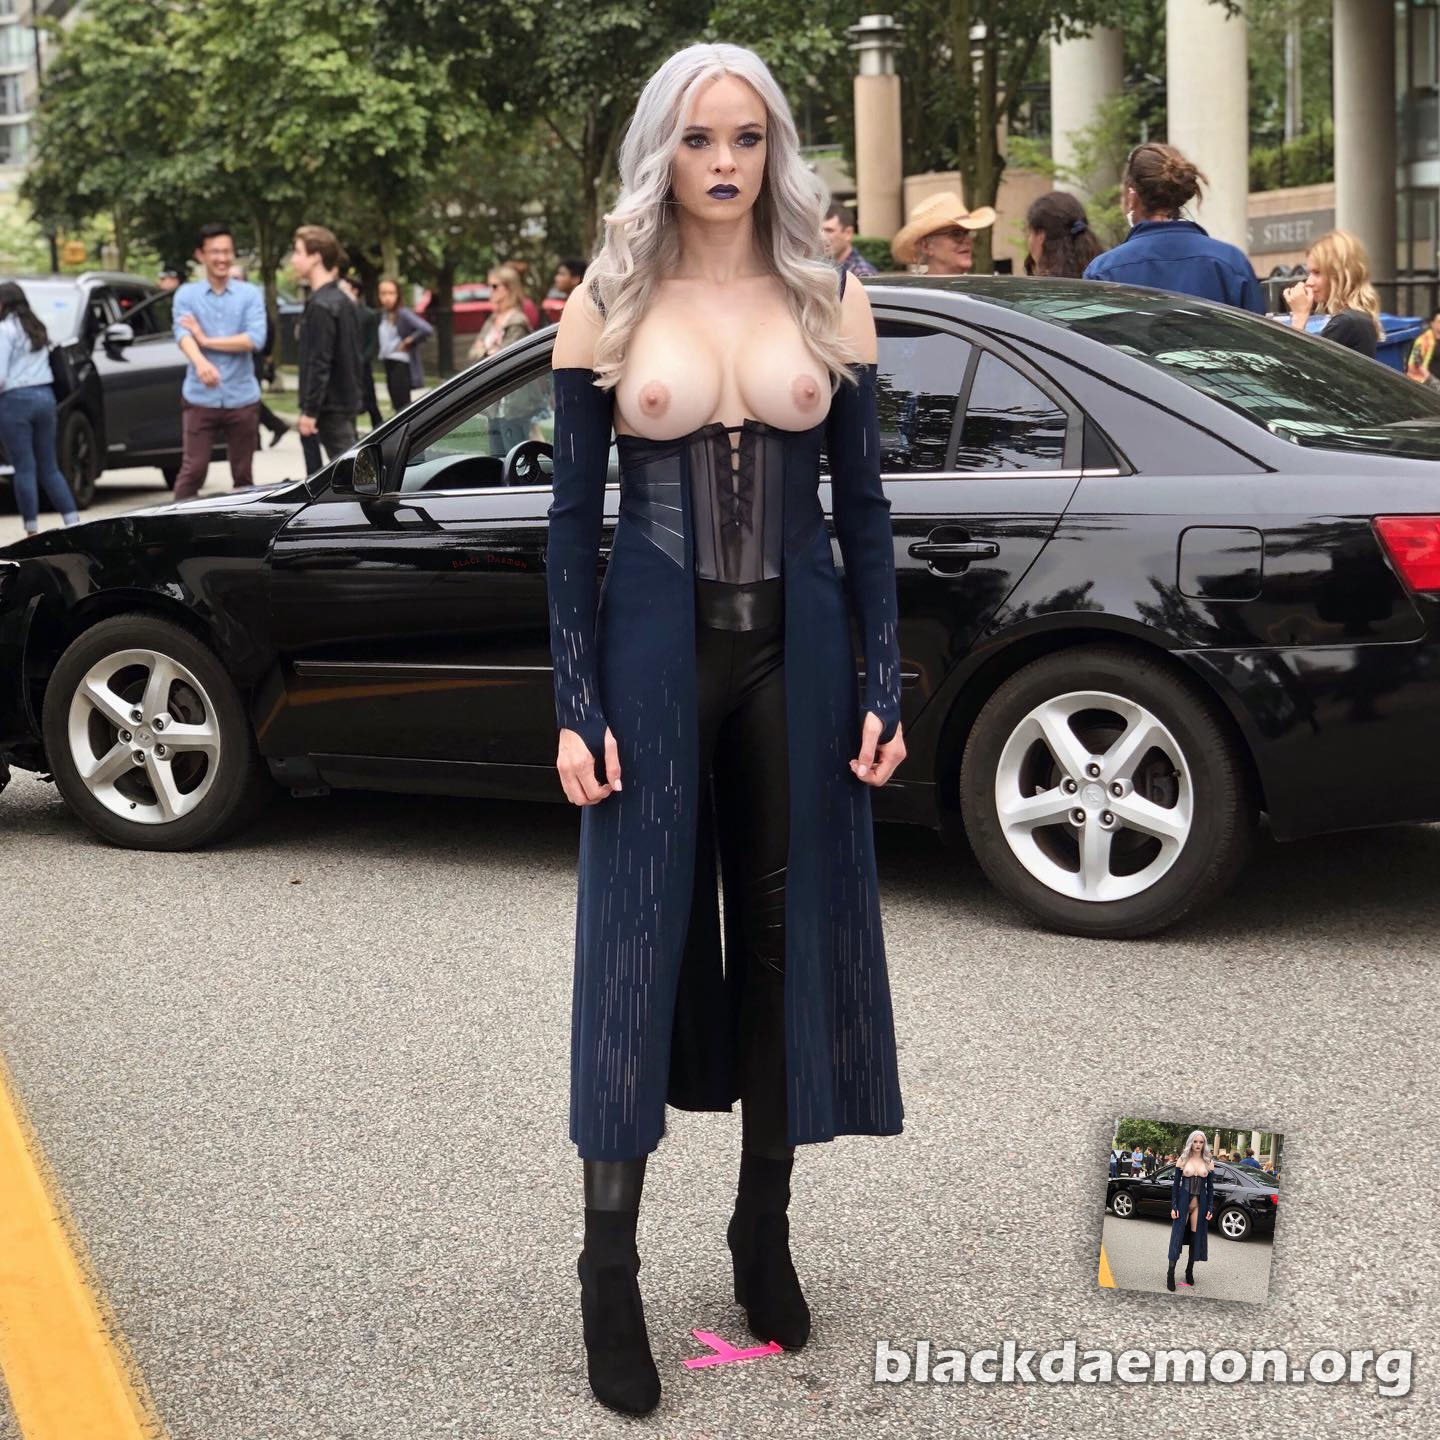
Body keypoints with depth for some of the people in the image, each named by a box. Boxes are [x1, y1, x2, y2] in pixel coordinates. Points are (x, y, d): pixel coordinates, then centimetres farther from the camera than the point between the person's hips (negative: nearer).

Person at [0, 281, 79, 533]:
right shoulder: (37, 328, 15)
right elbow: (43, 364, 13)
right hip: (45, 396, 7)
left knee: (24, 468, -2)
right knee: (49, 467, 11)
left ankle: (32, 529, -2)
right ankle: (73, 521, 3)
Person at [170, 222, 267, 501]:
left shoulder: (250, 294, 4)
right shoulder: (186, 295, 4)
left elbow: (255, 339, -9)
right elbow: (183, 335, -14)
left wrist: (207, 340, -11)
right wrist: (201, 363, -35)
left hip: (242, 398, 1)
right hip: (200, 398, -1)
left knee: (243, 474, 8)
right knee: (192, 470, -5)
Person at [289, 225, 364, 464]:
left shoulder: (321, 305, -16)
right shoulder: (341, 300, 13)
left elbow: (319, 364, -20)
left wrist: (310, 411, -18)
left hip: (331, 407, -10)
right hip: (346, 400, 10)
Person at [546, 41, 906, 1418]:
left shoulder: (829, 302, 4)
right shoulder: (607, 306, 0)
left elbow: (861, 505, 6)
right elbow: (574, 514, 0)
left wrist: (884, 685, -1)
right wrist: (576, 706, -6)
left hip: (795, 648, 2)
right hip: (656, 647, -2)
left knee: (791, 926, 7)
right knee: (641, 933, -1)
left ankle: (764, 1232, 22)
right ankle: (609, 1267, 7)